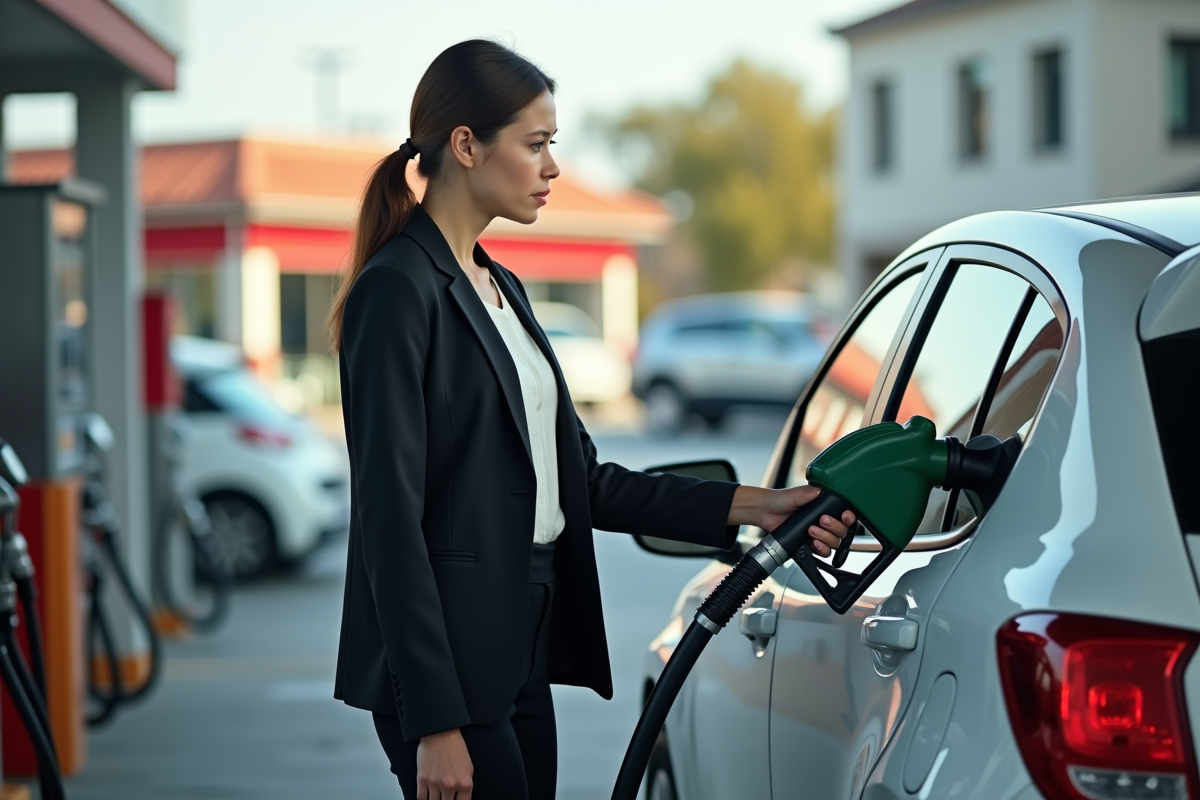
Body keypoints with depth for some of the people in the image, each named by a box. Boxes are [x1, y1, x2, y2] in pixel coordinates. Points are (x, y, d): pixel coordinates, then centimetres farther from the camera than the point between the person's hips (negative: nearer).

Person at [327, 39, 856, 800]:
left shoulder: (502, 288, 15)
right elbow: (390, 517, -18)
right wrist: (434, 722, -20)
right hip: (444, 663, -9)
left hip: (521, 652, 9)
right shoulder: (397, 291, -13)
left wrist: (746, 506, 9)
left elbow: (581, 479, 16)